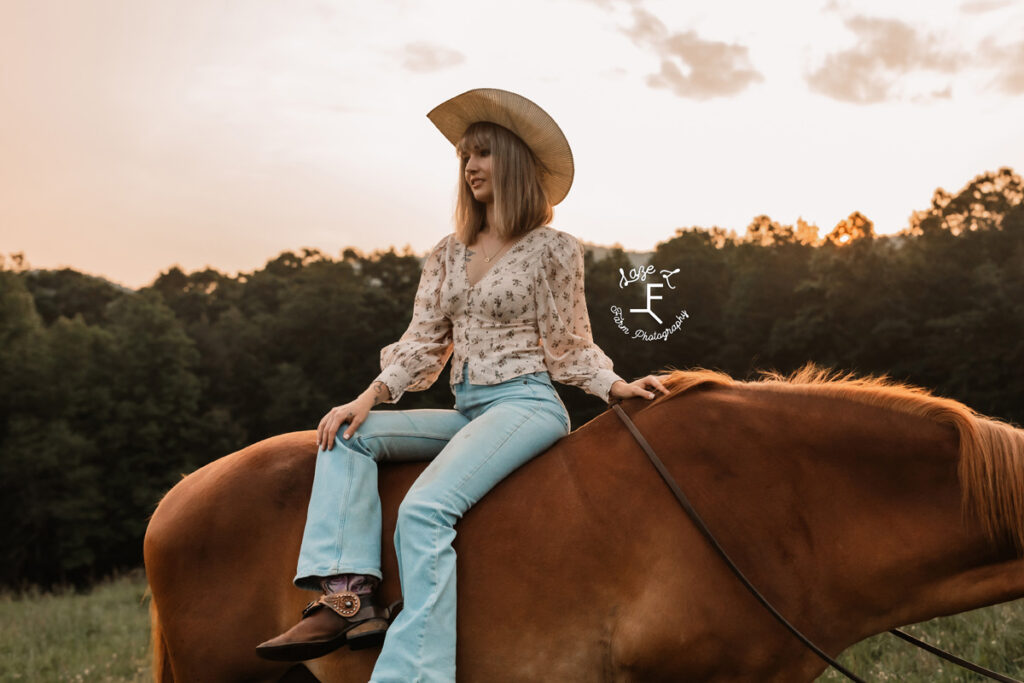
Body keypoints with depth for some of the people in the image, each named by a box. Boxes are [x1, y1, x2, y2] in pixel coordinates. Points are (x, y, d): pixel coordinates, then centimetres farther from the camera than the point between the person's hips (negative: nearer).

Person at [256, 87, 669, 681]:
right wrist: (369, 398, -3)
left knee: (424, 508, -29)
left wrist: (616, 386, -15)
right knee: (347, 437, -12)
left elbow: (567, 348, 2)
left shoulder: (553, 248, 0)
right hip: (465, 411, 7)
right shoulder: (449, 255, 16)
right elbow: (423, 342, 11)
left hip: (526, 404, -7)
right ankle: (347, 593, -25)